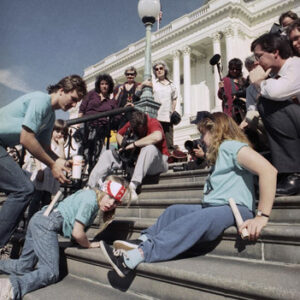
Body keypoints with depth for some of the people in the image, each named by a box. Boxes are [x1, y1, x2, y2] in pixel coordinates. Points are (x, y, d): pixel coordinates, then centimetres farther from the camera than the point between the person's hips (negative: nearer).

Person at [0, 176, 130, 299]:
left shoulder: (90, 194, 11)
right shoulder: (90, 200, -16)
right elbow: (77, 233, -17)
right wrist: (89, 245, 0)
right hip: (47, 224, -10)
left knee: (24, 266, 18)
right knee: (51, 273, -12)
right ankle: (13, 286, -24)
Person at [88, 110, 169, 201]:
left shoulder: (153, 123, -17)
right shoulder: (131, 124, -1)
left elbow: (157, 136, -40)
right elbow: (119, 134, 16)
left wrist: (134, 144, -31)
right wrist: (124, 146, -7)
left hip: (157, 161, -6)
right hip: (135, 159, 6)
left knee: (150, 148, -40)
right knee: (107, 154, -3)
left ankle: (132, 186, -41)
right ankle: (90, 186, -14)